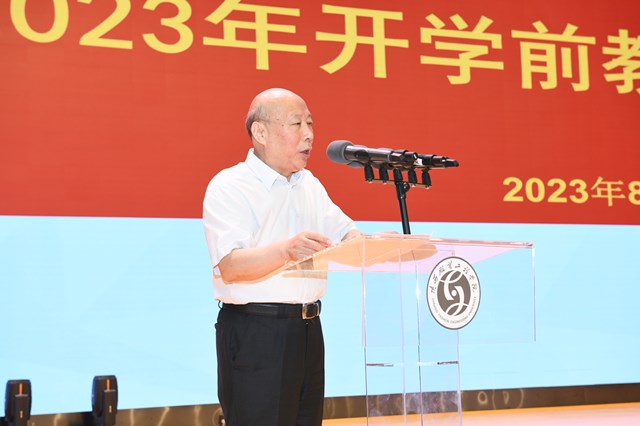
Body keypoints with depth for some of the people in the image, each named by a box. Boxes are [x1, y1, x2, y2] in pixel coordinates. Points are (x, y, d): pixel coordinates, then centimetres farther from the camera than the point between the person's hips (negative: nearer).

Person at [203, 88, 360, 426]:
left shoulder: (310, 185, 15)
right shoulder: (229, 186, -9)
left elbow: (347, 235, 11)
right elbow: (231, 266, -21)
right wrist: (286, 250, -39)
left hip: (307, 330, 7)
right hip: (254, 334, -7)